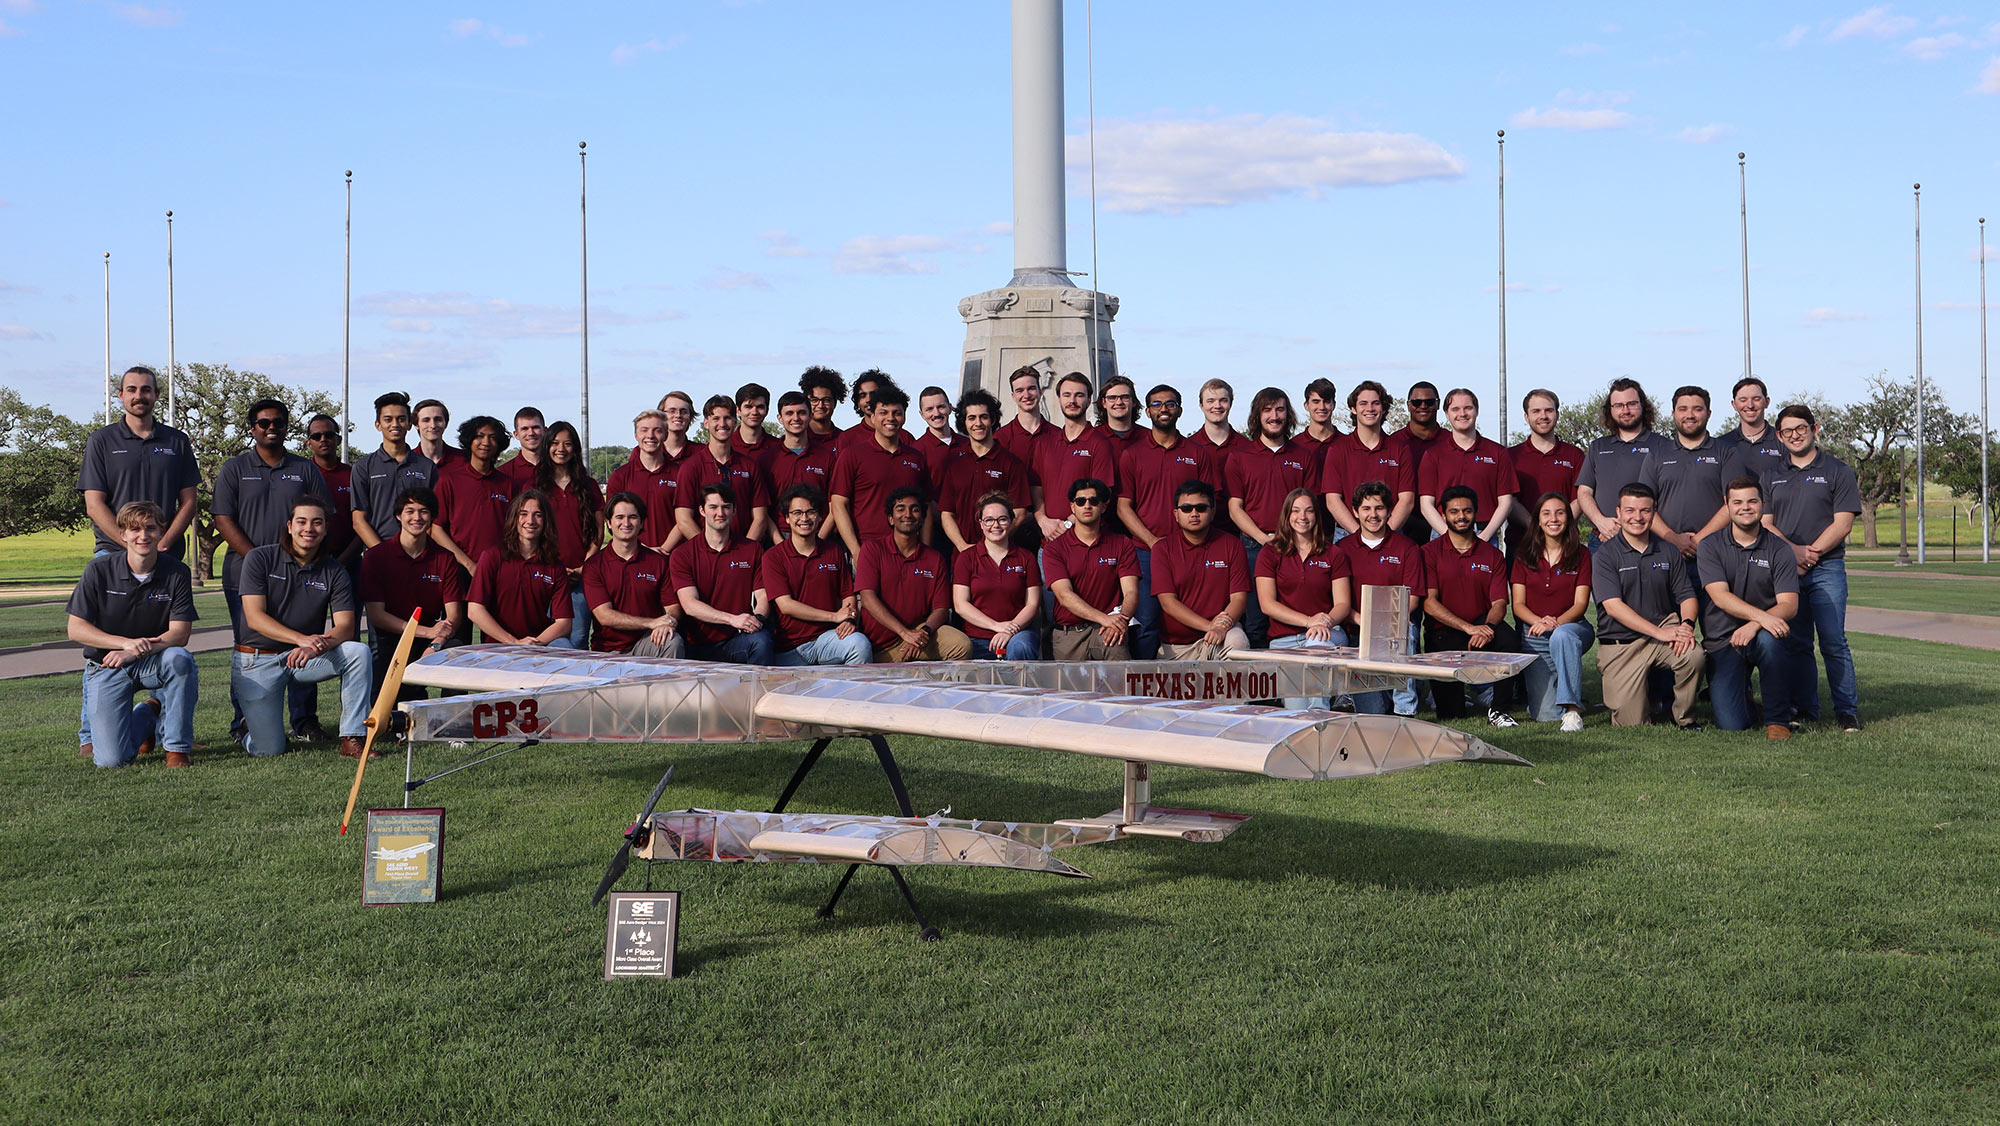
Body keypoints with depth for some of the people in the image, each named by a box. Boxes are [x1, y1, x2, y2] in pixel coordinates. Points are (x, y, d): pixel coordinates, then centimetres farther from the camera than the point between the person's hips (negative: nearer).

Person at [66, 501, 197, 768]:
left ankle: (177, 747, -18)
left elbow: (179, 634, -12)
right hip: (106, 666, 0)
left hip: (154, 662, 1)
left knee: (179, 658, -38)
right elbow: (75, 629, -10)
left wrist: (134, 653, -27)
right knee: (111, 759, -15)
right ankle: (147, 715, 21)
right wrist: (127, 642, -24)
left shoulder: (177, 573, -8)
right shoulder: (99, 570, -9)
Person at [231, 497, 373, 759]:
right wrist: (302, 639, -30)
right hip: (257, 659, -3)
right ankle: (252, 723, 25)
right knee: (269, 749, -12)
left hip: (303, 659, 3)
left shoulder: (333, 571, 0)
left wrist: (314, 647, -32)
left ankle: (352, 739, -20)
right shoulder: (261, 559, -7)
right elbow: (255, 617, -16)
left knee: (359, 652, -25)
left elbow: (345, 626, -10)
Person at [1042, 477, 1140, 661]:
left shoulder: (1122, 544, 11)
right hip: (1069, 633, 2)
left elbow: (1131, 593, 1)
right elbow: (1064, 595, -7)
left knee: (1116, 649, -34)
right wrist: (1104, 618, -22)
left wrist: (1121, 619, -22)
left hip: (1107, 631, -1)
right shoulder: (1054, 548, 6)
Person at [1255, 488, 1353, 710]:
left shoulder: (1334, 555, 13)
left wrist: (1325, 623, -18)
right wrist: (1308, 620, -15)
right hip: (1284, 639, 0)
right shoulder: (1270, 555, 9)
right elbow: (1267, 604, -1)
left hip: (1328, 634, 0)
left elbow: (1343, 604, 5)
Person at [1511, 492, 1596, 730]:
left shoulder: (1580, 556, 4)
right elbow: (1518, 605, 2)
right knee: (1546, 715, -14)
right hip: (1534, 637, 1)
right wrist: (1539, 621, -20)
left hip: (1571, 627, -1)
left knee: (1562, 636, -42)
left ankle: (1572, 708, -37)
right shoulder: (1525, 556, 7)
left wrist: (1556, 622, -23)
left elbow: (1580, 604, -3)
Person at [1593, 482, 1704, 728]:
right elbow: (1613, 606, -14)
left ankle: (1685, 718, -5)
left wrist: (1687, 624, -16)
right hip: (1619, 643, -3)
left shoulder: (1668, 551, 9)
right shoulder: (1606, 554, -5)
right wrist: (1659, 633, -22)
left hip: (1665, 627, 3)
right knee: (1631, 723, -12)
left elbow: (1686, 596, 8)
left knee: (1693, 654, -31)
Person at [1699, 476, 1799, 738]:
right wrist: (1762, 616, -30)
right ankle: (1741, 691, 24)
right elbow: (1721, 596, -14)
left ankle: (1777, 719, -19)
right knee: (1731, 725, -15)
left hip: (1764, 632, 0)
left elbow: (1789, 605, -8)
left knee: (1768, 639, -39)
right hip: (1722, 641, 0)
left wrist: (1754, 625, -27)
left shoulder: (1780, 550, 1)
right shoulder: (1711, 547, 0)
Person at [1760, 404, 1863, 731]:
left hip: (1827, 568, -3)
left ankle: (1847, 711, -4)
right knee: (1795, 643, 3)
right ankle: (1804, 709, 10)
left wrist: (1811, 552, -11)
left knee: (1833, 641, -9)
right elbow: (1764, 523, 8)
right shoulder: (1771, 475, 15)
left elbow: (1842, 523, -2)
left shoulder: (1837, 471, 6)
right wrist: (1794, 551, -8)